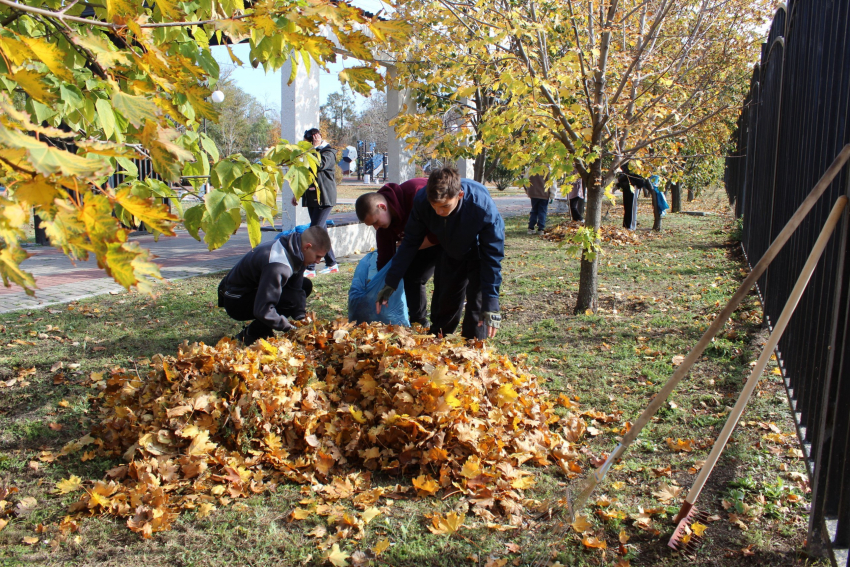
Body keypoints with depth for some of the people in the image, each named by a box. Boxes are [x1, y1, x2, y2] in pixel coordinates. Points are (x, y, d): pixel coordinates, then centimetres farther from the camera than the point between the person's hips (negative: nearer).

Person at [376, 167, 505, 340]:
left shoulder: (483, 207, -40)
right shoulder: (421, 201, -30)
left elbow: (493, 256, -31)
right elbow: (410, 242, -15)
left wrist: (491, 304, -33)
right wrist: (391, 282, -14)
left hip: (478, 254, -3)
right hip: (451, 254, 4)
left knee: (479, 309, -12)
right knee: (443, 306, 11)